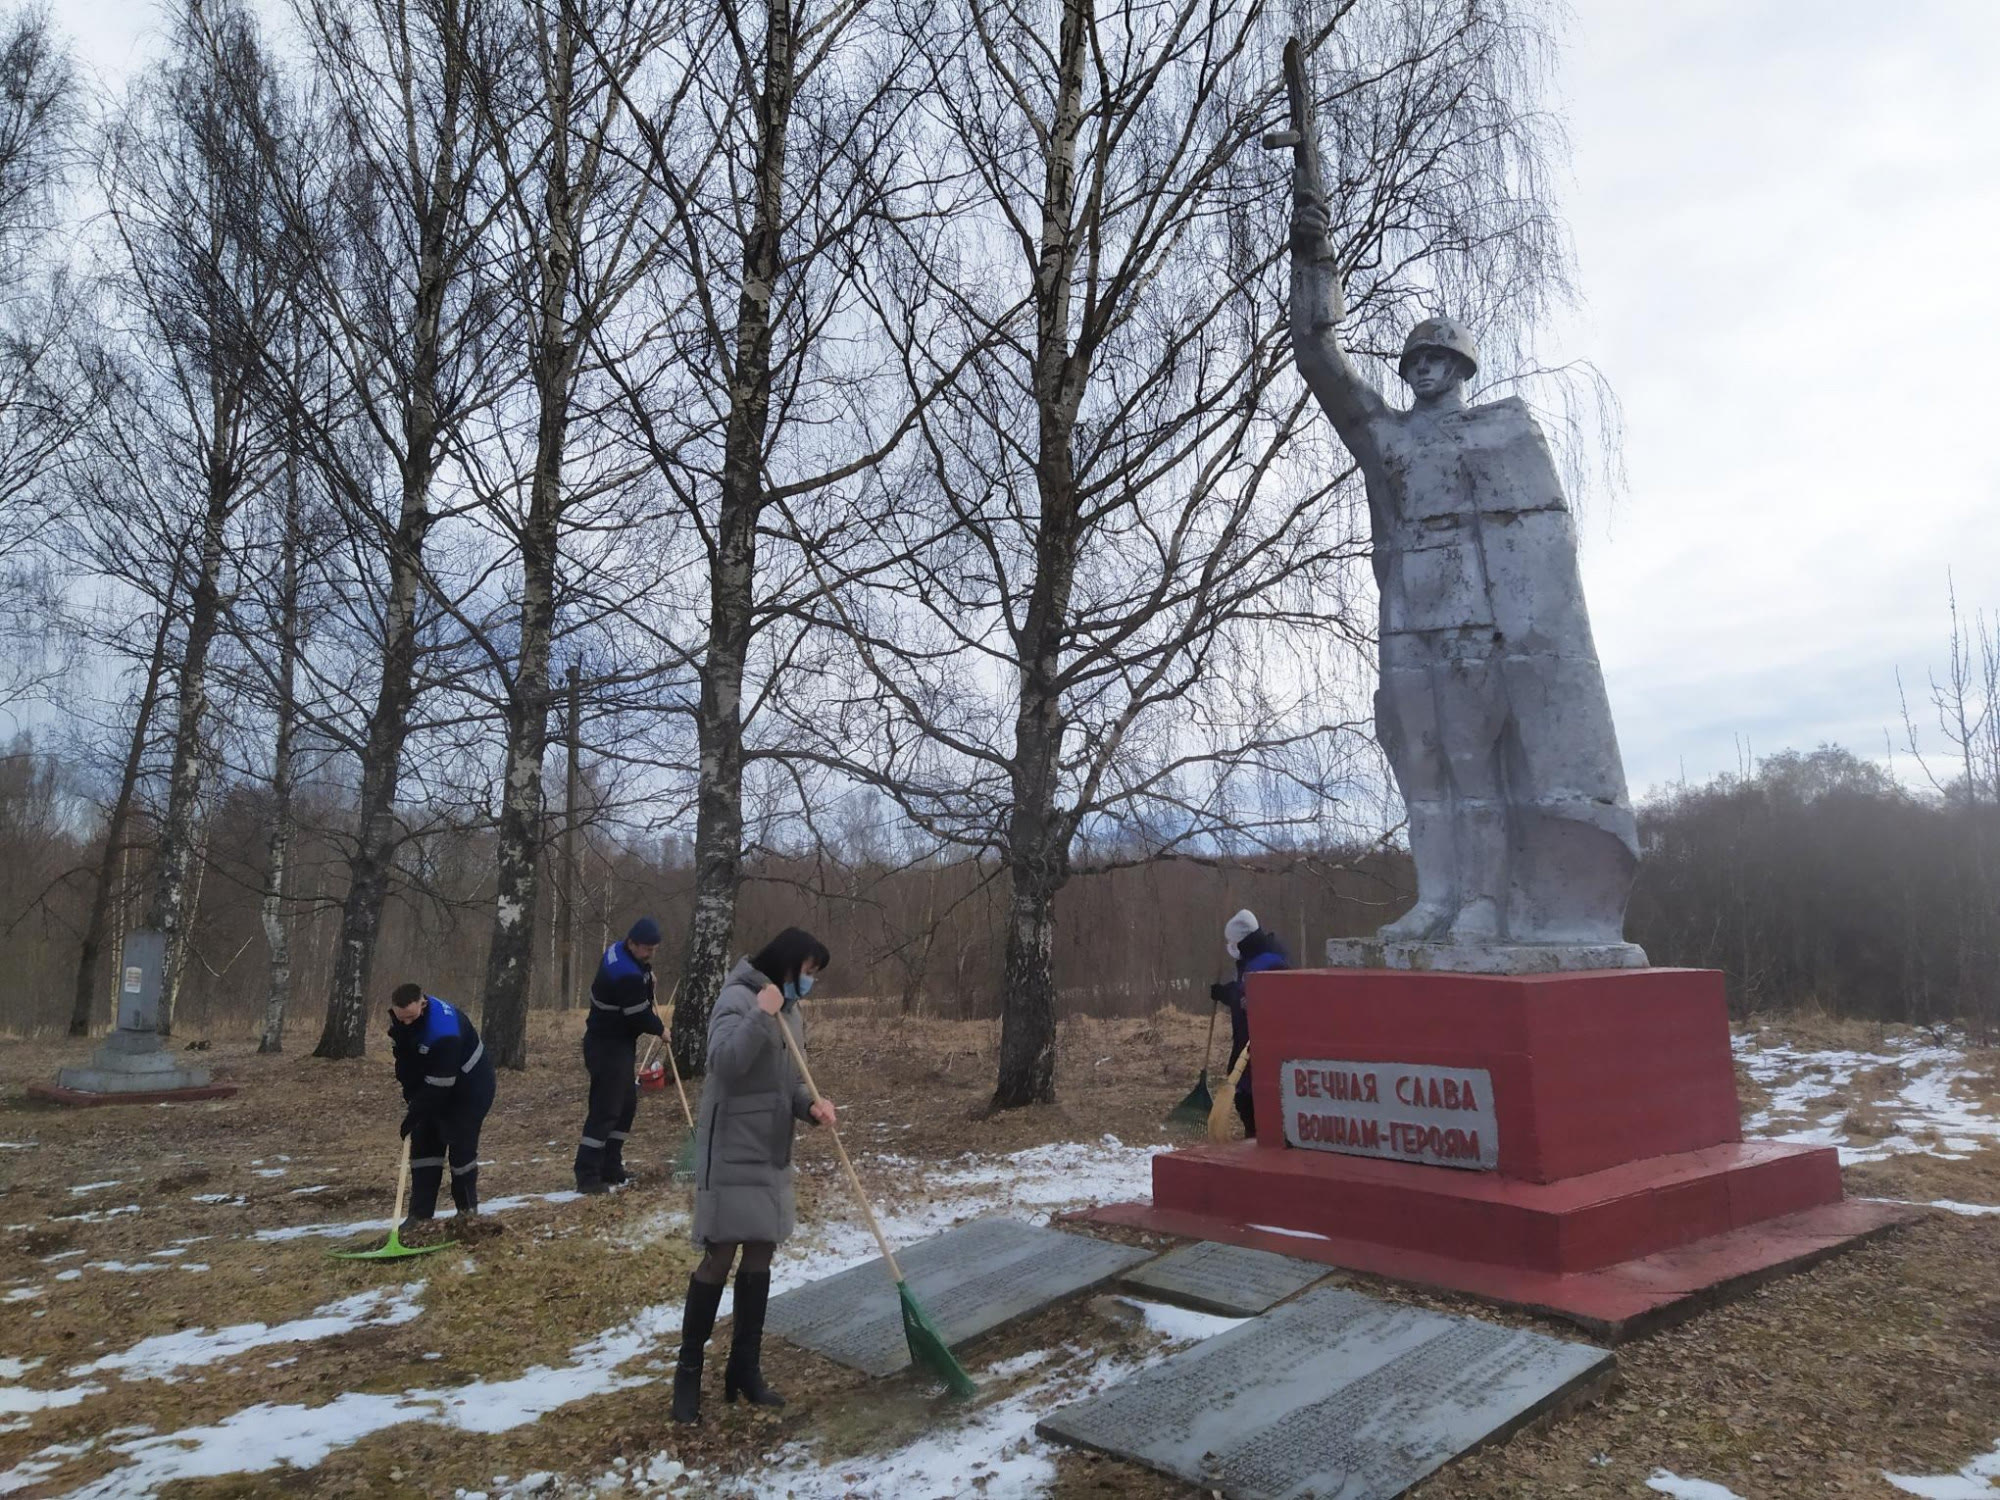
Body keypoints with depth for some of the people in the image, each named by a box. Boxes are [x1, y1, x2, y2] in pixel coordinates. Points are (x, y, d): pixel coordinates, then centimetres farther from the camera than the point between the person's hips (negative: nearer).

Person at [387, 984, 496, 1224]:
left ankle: (468, 1209, 8)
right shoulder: (398, 1018, -13)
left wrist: (415, 1114, -28)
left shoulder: (444, 1030, -38)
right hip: (430, 1085, 8)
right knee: (423, 1143, 4)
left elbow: (439, 1084, -33)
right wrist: (410, 1094, -3)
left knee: (461, 1146, -8)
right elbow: (403, 1056, 3)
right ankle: (421, 1213, 10)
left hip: (471, 1087, -8)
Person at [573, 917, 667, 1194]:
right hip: (608, 1046, -11)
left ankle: (610, 1167, 20)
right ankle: (587, 1175, -5)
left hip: (619, 1042, 11)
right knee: (605, 1109, -9)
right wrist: (661, 1029, -2)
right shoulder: (626, 975, -28)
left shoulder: (618, 951, 2)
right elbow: (640, 1016, -19)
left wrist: (647, 975, 7)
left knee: (627, 1104, 14)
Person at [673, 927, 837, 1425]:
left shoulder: (791, 1013, 11)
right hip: (732, 1153, -8)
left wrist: (812, 1105, -6)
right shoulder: (738, 999, -15)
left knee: (761, 1256, 12)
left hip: (772, 1154, 8)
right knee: (719, 1256, -3)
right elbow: (725, 1063, -30)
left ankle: (745, 1370, 23)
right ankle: (688, 1373, 13)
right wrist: (761, 1015, -31)